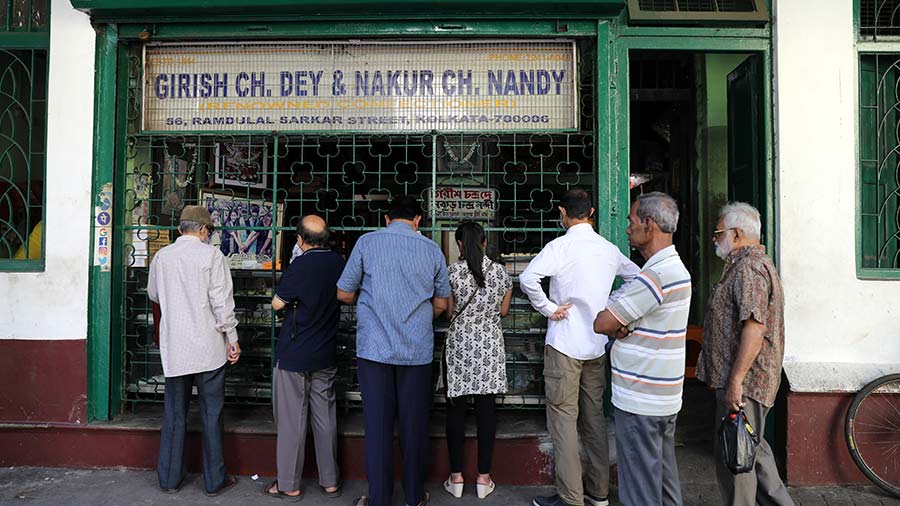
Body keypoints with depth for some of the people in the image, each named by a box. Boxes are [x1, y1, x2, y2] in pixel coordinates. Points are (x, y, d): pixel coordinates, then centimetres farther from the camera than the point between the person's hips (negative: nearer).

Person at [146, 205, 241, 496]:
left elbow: (154, 295, 20)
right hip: (208, 347, -4)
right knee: (212, 413, 5)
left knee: (174, 413, 14)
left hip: (174, 348, 4)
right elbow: (222, 301, -11)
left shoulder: (161, 256, 4)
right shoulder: (211, 255, -8)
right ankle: (215, 481, 13)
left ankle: (170, 478, 22)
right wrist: (232, 339, -2)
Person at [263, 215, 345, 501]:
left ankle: (290, 485, 18)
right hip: (325, 355, 5)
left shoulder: (300, 266, -19)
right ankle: (330, 482, 22)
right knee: (325, 417, 13)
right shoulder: (339, 263, -2)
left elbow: (277, 304, -9)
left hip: (294, 354, -5)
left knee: (291, 419, 6)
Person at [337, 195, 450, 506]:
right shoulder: (432, 250, 3)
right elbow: (441, 304, 10)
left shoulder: (367, 242, -1)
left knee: (377, 425, 7)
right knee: (414, 425, 11)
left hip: (374, 348, -1)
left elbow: (344, 293, 4)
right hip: (417, 350, 1)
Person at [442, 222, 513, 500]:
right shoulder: (501, 272, -1)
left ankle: (456, 476, 14)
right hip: (490, 346, 2)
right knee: (486, 409, 7)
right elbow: (503, 311, 6)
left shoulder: (451, 272, -8)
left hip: (459, 344, -1)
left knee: (456, 409, 8)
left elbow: (448, 312, -4)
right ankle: (484, 477, 13)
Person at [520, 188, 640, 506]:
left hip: (565, 343, -6)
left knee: (563, 417, 2)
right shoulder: (609, 249, 5)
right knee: (594, 415, 16)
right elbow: (636, 277, 20)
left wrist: (548, 308, -14)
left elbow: (527, 278, -26)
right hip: (597, 345, 6)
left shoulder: (561, 245, -13)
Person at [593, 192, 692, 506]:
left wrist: (617, 328, -1)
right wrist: (622, 327, -9)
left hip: (639, 401, -10)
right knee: (664, 478, 20)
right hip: (665, 398, 10)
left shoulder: (656, 275, -22)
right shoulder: (676, 268, 12)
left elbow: (602, 324, -20)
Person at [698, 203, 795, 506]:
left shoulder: (749, 267, -17)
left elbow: (755, 326, -26)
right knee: (752, 448, 21)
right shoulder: (752, 263, 19)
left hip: (742, 381, -11)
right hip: (746, 380, 11)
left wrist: (735, 380, -25)